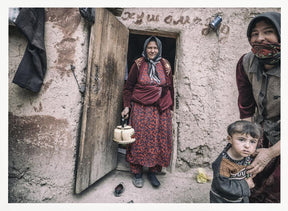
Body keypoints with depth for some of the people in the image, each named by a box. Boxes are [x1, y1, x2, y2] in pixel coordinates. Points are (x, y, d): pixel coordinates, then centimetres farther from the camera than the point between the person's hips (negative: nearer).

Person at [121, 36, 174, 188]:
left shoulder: (165, 65, 9)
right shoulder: (138, 64, 3)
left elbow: (170, 87, 12)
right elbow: (128, 87, 3)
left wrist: (169, 107, 9)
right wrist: (127, 106, -6)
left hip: (160, 109, 3)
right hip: (140, 108, -2)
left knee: (159, 140, 3)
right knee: (139, 139, 0)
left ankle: (152, 171, 22)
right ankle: (137, 173, 18)